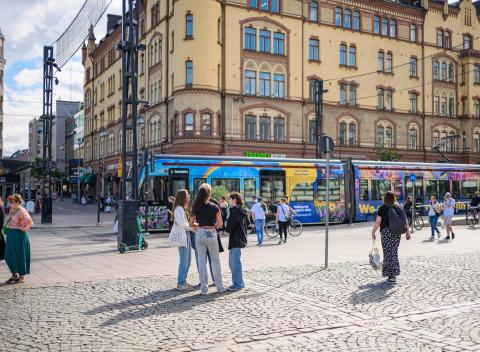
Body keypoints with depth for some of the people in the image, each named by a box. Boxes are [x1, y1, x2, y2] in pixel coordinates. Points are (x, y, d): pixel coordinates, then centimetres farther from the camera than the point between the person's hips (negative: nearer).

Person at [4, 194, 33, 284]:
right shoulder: (11, 210, 10)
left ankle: (21, 277, 13)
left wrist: (22, 229, -18)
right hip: (10, 235, 9)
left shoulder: (21, 211, -16)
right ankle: (14, 275, 25)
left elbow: (29, 222, -26)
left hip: (19, 235, -9)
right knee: (9, 256, 11)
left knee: (19, 256, 1)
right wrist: (7, 227, 15)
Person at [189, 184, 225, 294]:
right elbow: (220, 224, -4)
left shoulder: (196, 207, -2)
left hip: (200, 234, 1)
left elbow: (191, 224, 0)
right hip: (211, 234, -1)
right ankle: (219, 287, 17)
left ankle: (203, 287, 12)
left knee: (201, 261, 9)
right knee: (215, 260, 11)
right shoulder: (215, 207, -6)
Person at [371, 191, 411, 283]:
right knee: (394, 252, 12)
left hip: (386, 232, -4)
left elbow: (378, 222, -7)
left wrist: (373, 232, 1)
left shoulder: (382, 208, -4)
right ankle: (394, 274, 15)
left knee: (388, 253, 2)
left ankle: (391, 275, 0)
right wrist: (407, 231, 10)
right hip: (397, 232, 4)